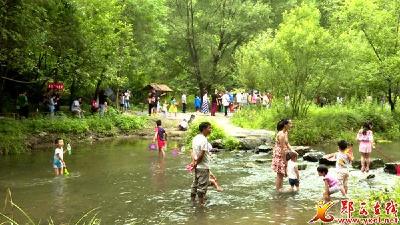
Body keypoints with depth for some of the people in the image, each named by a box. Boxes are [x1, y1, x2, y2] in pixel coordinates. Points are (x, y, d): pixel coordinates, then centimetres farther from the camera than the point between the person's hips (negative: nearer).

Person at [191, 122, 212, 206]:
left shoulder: (195, 138, 8)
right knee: (203, 185, 0)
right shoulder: (204, 140, -20)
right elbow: (201, 155, -22)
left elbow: (192, 151, 11)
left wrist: (195, 161, 4)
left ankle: (192, 200, 26)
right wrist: (196, 163, -11)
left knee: (195, 183, 18)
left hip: (197, 166, 9)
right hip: (203, 167, -9)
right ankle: (201, 202, 7)